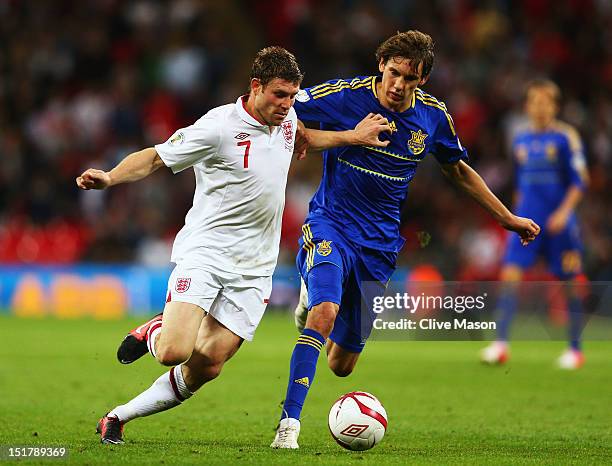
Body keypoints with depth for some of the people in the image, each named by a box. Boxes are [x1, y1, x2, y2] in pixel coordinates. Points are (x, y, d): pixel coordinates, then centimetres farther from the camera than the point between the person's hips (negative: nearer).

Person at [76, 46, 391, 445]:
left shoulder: (287, 118, 8)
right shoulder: (219, 126, -13)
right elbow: (155, 158, -10)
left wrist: (353, 137, 23)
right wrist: (109, 177, -26)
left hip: (253, 268, 6)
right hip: (205, 251, -5)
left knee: (205, 367, -5)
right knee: (174, 351, -24)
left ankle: (119, 416, 11)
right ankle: (153, 333, 14)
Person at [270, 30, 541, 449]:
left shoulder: (433, 116, 0)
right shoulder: (344, 95, -12)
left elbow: (458, 170, 17)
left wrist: (507, 218, 20)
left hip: (379, 244, 4)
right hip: (330, 225, -4)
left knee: (341, 364, 7)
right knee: (325, 313, -32)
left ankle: (314, 299, 43)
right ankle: (289, 423, -23)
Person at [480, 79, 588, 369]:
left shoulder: (566, 137, -3)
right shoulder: (521, 140, 11)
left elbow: (579, 182, -6)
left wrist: (563, 212, -17)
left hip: (559, 220, -4)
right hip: (527, 219, 4)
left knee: (568, 282, 3)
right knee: (510, 274, -12)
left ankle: (575, 350, 16)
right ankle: (501, 344, -16)